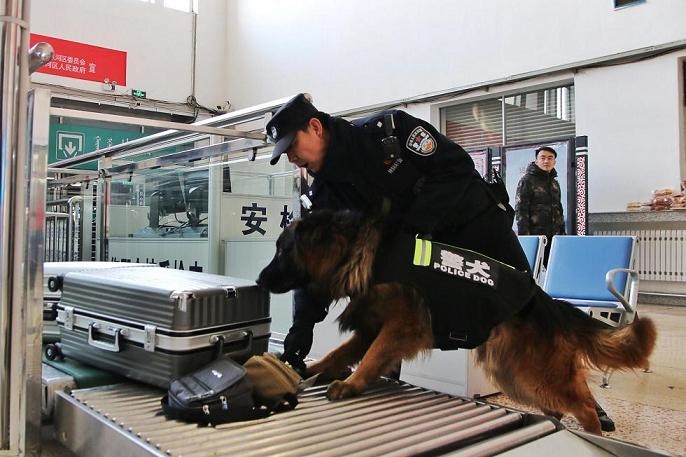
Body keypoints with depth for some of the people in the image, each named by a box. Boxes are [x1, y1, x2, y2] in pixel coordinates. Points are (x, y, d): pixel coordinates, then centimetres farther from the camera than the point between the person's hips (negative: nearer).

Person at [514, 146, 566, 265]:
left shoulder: (554, 183, 18)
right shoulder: (527, 180, -3)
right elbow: (520, 210, -10)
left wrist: (562, 233, 17)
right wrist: (524, 235, -17)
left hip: (553, 237, 7)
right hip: (534, 236, -7)